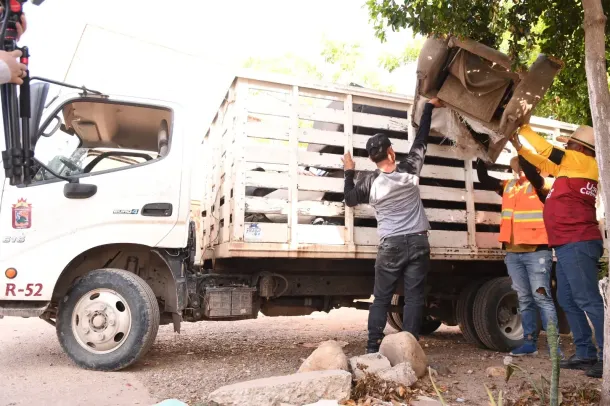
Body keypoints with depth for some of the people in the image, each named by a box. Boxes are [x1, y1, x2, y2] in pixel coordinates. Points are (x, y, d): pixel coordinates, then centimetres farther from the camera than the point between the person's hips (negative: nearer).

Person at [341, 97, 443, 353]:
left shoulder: (370, 182, -4)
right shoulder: (410, 170, -2)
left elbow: (350, 200, 10)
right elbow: (421, 139, 10)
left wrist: (349, 172, 21)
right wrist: (429, 107, 22)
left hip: (391, 246, 0)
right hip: (418, 243, 1)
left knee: (381, 299, 7)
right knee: (414, 298, 2)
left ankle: (373, 349, 7)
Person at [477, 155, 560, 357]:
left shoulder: (539, 185, -2)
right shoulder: (508, 187, 13)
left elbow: (530, 171, -22)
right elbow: (484, 178, 10)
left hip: (536, 252, -6)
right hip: (513, 253, 6)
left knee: (541, 297, -7)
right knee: (524, 299, 10)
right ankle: (530, 342, 17)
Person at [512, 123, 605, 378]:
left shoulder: (582, 162, -4)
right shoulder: (573, 168, 20)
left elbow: (546, 150, -6)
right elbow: (544, 164, 29)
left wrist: (524, 129, 5)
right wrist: (519, 148, 27)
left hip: (577, 244, -10)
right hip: (569, 244, 10)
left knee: (588, 300, -13)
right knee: (568, 300, 11)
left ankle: (606, 357, -12)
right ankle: (586, 354, 15)